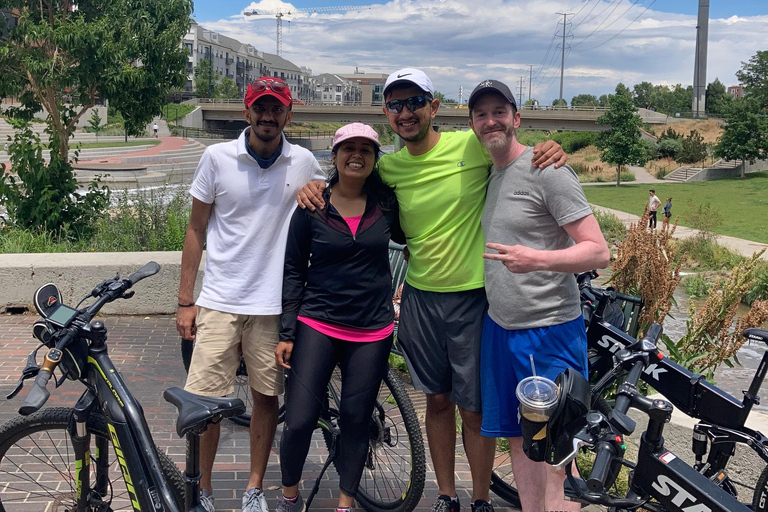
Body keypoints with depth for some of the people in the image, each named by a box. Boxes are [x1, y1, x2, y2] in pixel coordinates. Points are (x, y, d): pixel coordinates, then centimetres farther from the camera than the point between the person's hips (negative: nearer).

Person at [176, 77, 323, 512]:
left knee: (267, 397, 9)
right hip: (219, 301, -1)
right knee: (204, 399, 1)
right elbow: (196, 229, 3)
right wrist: (185, 301, 1)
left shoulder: (304, 162, 1)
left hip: (275, 304, 1)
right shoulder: (217, 157, -2)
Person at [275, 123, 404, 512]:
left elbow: (409, 238, 20)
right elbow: (292, 271, 1)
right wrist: (286, 333, -2)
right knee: (298, 421, -4)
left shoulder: (387, 204, 2)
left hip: (372, 332, 2)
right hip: (318, 325, -1)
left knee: (356, 420, 9)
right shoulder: (311, 207, -2)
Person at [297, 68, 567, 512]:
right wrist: (317, 185, -2)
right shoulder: (389, 168, 2)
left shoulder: (473, 145, -9)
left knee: (474, 409, 6)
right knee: (438, 401, 16)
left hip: (472, 296, -3)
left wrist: (551, 149, -18)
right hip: (420, 297, 4)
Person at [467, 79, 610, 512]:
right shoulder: (487, 174, 12)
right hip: (499, 327, 8)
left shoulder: (548, 170, -11)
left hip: (549, 332, -7)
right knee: (519, 439, 14)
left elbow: (598, 251, -15)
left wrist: (537, 260, -32)